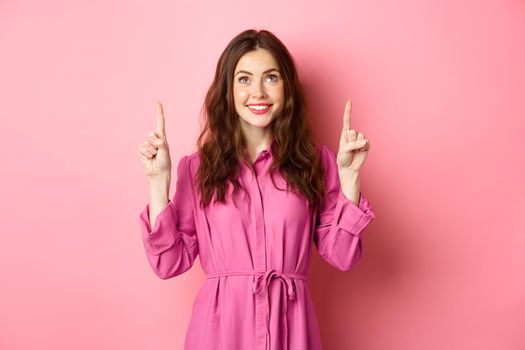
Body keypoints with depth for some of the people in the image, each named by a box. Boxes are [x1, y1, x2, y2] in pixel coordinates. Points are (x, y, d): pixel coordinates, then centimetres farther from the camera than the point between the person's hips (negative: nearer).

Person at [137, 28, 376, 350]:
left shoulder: (315, 160, 1)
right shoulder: (198, 167, 0)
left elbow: (342, 256, -3)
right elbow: (170, 263, -4)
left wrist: (349, 174, -10)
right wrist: (159, 180, -10)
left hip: (290, 324, 1)